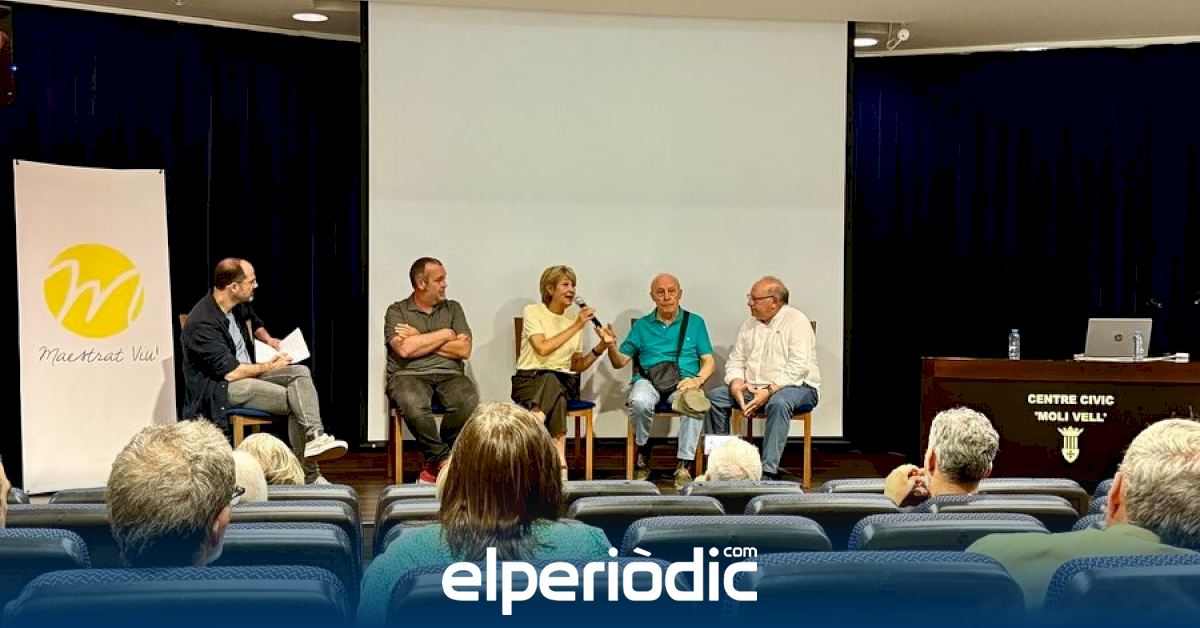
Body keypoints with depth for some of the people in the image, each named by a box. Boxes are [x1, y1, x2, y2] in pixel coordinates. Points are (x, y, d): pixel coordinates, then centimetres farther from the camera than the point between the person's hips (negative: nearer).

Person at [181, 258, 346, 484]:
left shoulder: (239, 305, 5)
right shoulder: (203, 323, -21)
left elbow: (255, 322, 32)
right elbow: (231, 372, -23)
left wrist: (268, 339, 11)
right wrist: (268, 367, -11)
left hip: (248, 371, 9)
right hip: (218, 387, -9)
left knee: (300, 372, -16)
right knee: (295, 402, -24)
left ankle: (315, 438, -28)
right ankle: (308, 474, -21)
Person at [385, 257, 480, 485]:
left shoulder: (453, 308, 18)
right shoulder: (397, 311, 10)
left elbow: (464, 350, 4)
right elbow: (404, 349, -10)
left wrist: (420, 340, -1)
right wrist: (444, 334, 0)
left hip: (449, 374, 2)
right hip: (409, 375, -2)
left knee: (468, 401, -32)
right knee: (413, 404, -38)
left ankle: (436, 463, -14)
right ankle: (444, 459, -18)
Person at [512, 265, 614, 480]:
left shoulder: (575, 320, 15)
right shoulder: (533, 312, 3)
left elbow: (577, 366, 16)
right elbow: (542, 348, -13)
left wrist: (601, 347, 0)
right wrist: (576, 327, -12)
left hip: (563, 381, 3)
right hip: (529, 379, -3)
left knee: (552, 385, -36)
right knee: (552, 381, -39)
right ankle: (560, 463, -43)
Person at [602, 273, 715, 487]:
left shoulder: (695, 322, 16)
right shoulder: (642, 325, 18)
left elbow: (709, 361, 11)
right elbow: (620, 362, 16)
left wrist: (698, 380, -9)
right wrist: (611, 347, -6)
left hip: (684, 381, -1)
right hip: (648, 380, 1)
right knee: (640, 402, -36)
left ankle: (684, 465, -29)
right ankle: (643, 453, -9)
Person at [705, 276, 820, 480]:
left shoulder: (796, 321, -9)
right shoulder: (749, 324, 13)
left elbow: (798, 367, -19)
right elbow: (735, 361, 12)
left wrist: (769, 390, -27)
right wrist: (736, 384, -10)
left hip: (796, 387, -7)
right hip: (753, 388, 7)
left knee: (778, 402, -38)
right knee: (714, 397, -10)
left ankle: (768, 472, -39)